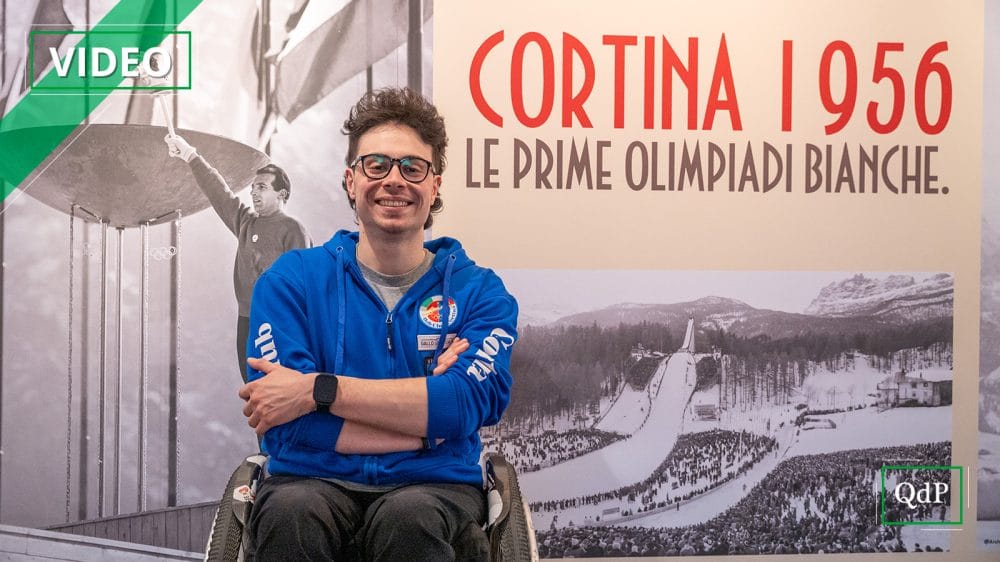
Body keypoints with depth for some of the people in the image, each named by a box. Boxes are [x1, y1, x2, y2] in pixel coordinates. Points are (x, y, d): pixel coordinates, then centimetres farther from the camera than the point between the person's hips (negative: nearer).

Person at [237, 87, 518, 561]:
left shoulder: (479, 292, 7)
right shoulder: (291, 280, 6)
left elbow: (469, 402, -13)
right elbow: (289, 428, -7)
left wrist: (317, 389, -16)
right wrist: (426, 415, -8)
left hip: (434, 489, 0)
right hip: (314, 481, 0)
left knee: (409, 518, -35)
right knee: (293, 513, -34)